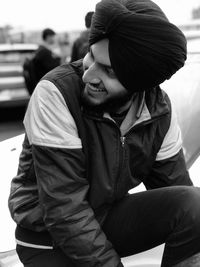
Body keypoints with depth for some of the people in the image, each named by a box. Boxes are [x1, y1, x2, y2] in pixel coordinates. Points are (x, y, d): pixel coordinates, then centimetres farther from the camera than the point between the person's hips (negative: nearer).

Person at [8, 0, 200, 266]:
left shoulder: (159, 110, -11)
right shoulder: (55, 94, -26)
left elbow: (175, 188, -4)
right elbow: (64, 207, -26)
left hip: (109, 217, 4)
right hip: (48, 234, -3)